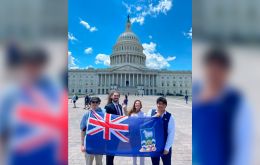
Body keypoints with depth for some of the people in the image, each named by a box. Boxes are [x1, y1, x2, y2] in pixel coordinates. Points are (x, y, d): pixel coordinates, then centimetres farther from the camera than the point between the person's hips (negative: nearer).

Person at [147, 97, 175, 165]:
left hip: (165, 146, -2)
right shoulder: (151, 112, -6)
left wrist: (167, 148, -11)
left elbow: (171, 133, -10)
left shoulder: (169, 116, -12)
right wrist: (156, 116, -22)